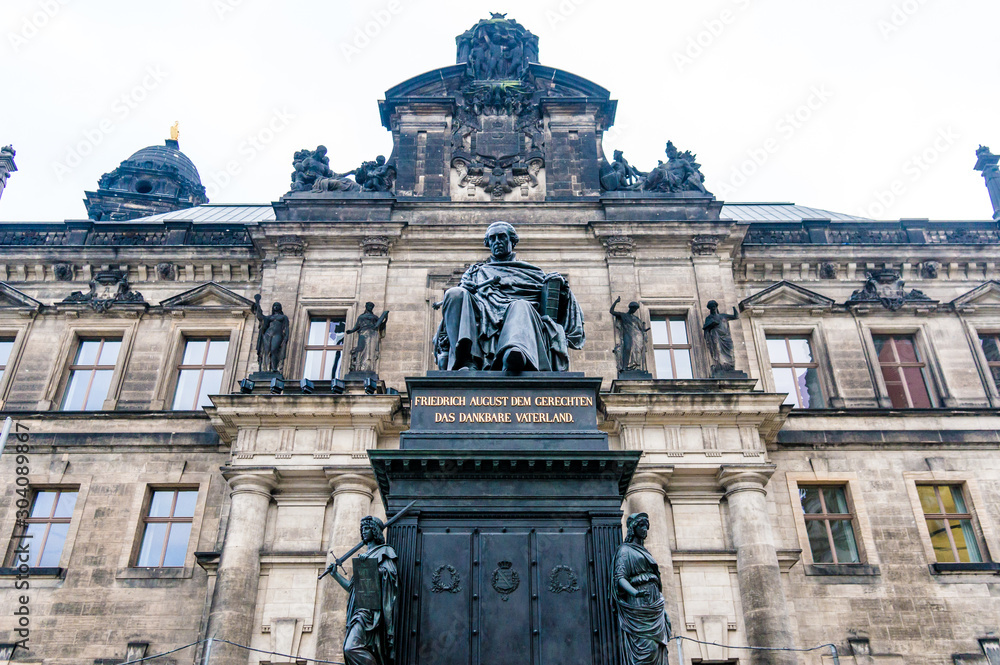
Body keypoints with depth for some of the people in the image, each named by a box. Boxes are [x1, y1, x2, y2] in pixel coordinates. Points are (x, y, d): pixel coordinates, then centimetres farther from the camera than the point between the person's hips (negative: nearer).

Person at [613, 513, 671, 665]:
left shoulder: (644, 551, 22)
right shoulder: (625, 550, -2)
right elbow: (620, 577, -14)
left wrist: (662, 608, 20)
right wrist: (634, 592, -33)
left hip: (655, 605, 8)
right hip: (639, 604, -8)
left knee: (658, 647, 1)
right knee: (646, 648, -14)